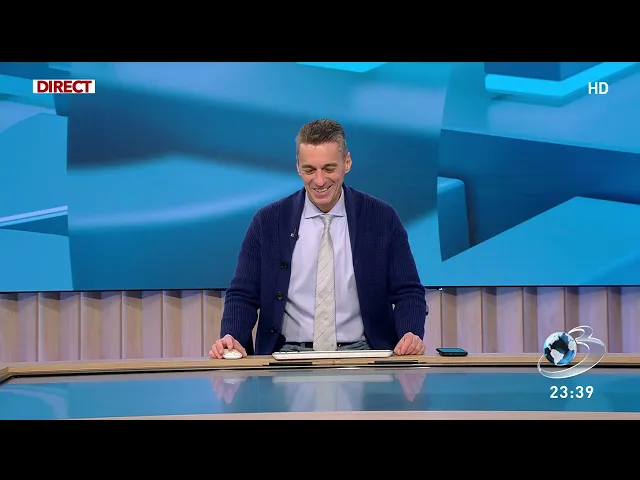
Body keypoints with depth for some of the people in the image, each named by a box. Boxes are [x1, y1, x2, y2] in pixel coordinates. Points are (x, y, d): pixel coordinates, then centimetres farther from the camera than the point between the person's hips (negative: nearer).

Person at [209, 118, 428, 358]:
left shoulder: (383, 219, 5)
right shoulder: (267, 222, 5)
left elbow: (408, 292, 6)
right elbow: (243, 295, 6)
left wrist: (412, 336, -14)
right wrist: (231, 339, -14)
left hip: (360, 355, 1)